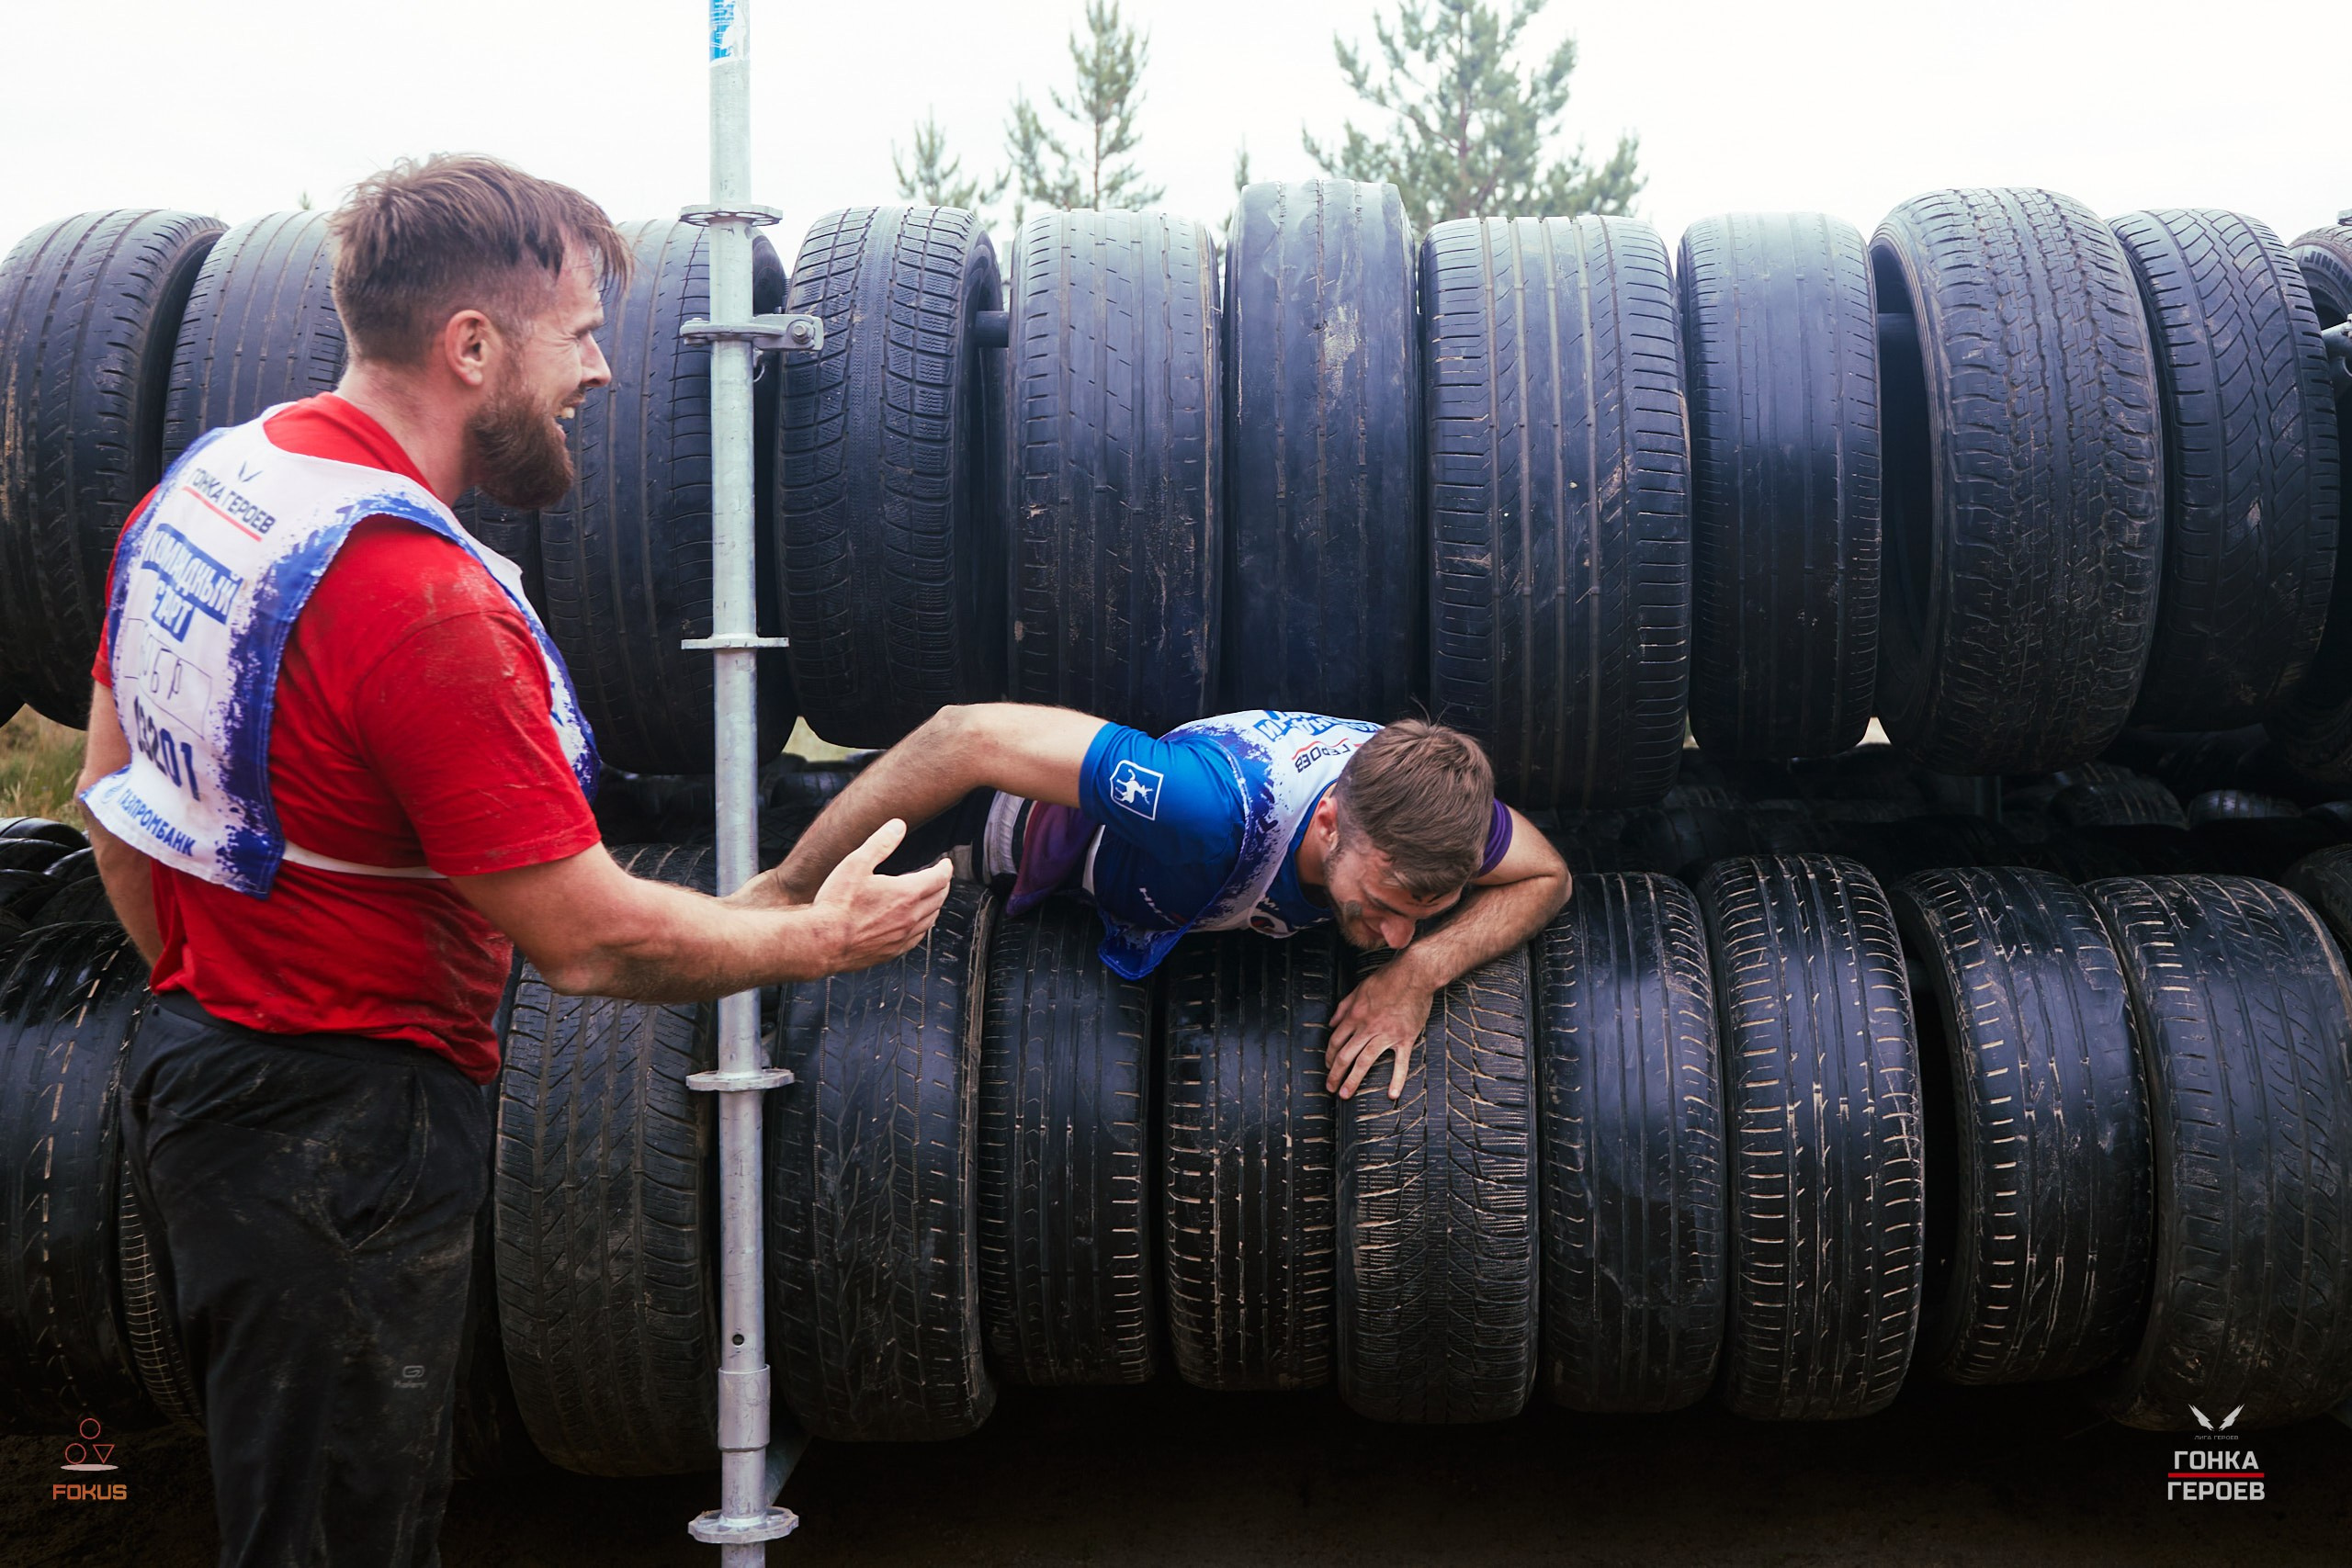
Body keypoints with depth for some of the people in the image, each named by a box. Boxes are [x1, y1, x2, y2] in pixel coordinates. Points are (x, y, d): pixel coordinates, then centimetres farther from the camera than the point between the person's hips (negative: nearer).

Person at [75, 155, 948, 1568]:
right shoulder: (423, 601, -27)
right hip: (343, 1133, -10)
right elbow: (590, 939, -24)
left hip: (194, 1067, 10)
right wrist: (822, 937, -9)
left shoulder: (202, 485, 3)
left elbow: (113, 789, 13)